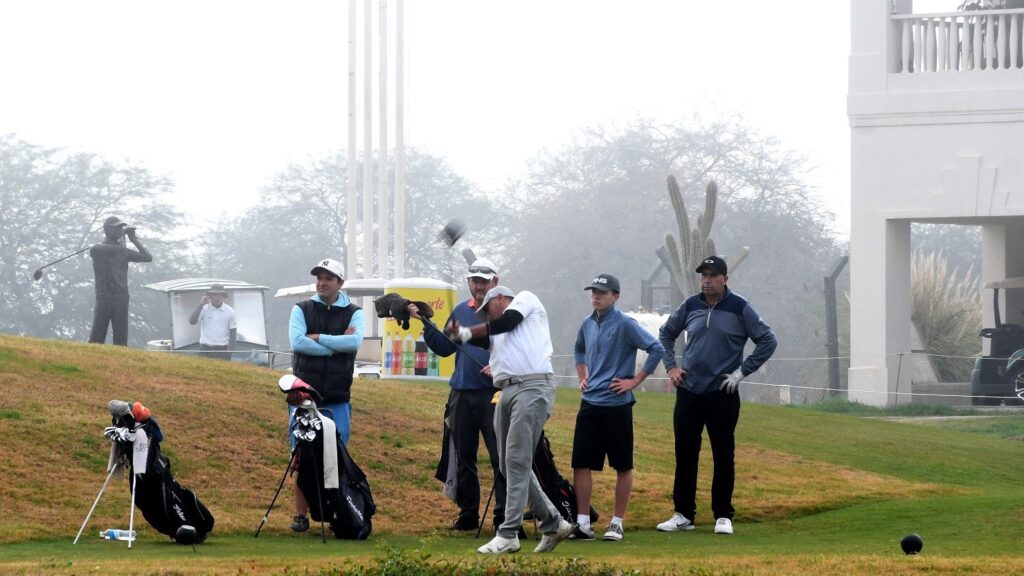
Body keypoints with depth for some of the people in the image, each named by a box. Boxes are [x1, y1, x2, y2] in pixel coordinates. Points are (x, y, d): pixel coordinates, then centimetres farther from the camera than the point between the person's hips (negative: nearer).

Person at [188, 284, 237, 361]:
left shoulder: (229, 311, 2)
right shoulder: (204, 309, 0)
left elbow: (233, 331, 5)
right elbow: (192, 321, -11)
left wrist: (230, 349, -4)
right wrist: (200, 305, -16)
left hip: (223, 349, 0)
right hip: (206, 349, 0)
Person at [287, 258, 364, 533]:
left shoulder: (353, 313, 5)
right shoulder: (302, 310, 5)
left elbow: (355, 341, -14)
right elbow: (297, 342, -12)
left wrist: (317, 338, -12)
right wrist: (337, 344, -11)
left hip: (337, 399, 0)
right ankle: (301, 515, 2)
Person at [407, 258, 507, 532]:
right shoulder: (460, 311, 14)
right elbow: (445, 348, 15)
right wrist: (426, 324, 5)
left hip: (494, 394, -6)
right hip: (462, 395, 6)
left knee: (500, 457, -5)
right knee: (463, 458, 10)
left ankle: (503, 515, -2)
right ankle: (468, 513, 18)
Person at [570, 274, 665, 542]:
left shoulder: (625, 325, -10)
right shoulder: (588, 324, 10)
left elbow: (657, 349, -15)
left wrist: (635, 381, -13)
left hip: (617, 404, -6)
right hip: (589, 403, 6)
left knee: (622, 465, 3)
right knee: (581, 463, 2)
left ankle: (617, 523, 9)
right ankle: (583, 523, 6)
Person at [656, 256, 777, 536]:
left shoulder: (740, 308, -5)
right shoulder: (690, 306, 6)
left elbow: (768, 341, -5)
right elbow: (666, 334, 22)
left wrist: (742, 372, -8)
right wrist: (671, 366, 10)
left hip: (723, 395, -4)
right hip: (688, 392, 4)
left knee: (723, 457, 0)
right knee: (685, 455, 6)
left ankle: (723, 516, 7)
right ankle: (683, 514, 14)